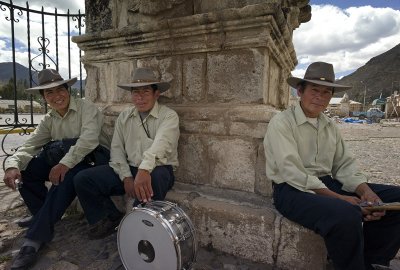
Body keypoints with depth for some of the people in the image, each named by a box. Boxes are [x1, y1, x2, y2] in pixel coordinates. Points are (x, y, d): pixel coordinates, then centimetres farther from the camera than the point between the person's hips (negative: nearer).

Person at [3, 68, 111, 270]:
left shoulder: (86, 108, -8)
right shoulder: (48, 120, 11)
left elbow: (89, 138, -25)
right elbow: (29, 146, 0)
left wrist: (65, 163, -34)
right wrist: (12, 165, -21)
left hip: (94, 160, -6)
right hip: (65, 162, 6)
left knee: (67, 176, -35)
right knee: (25, 169, -11)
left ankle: (36, 238, -24)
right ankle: (42, 214, 4)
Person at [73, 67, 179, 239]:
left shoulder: (168, 116, -7)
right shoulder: (124, 117, 10)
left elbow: (160, 144, -26)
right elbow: (116, 148, 6)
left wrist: (144, 169, -44)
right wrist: (126, 177, -8)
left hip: (158, 169, -4)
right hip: (129, 169, 5)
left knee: (151, 182, -40)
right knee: (82, 179, -7)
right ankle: (111, 219, 9)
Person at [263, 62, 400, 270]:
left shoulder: (330, 126, 14)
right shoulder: (281, 123, -10)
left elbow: (344, 164, 9)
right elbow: (292, 172, -18)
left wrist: (365, 190, -11)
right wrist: (338, 197, -22)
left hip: (328, 184, 8)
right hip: (293, 190, -7)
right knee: (346, 215, -34)